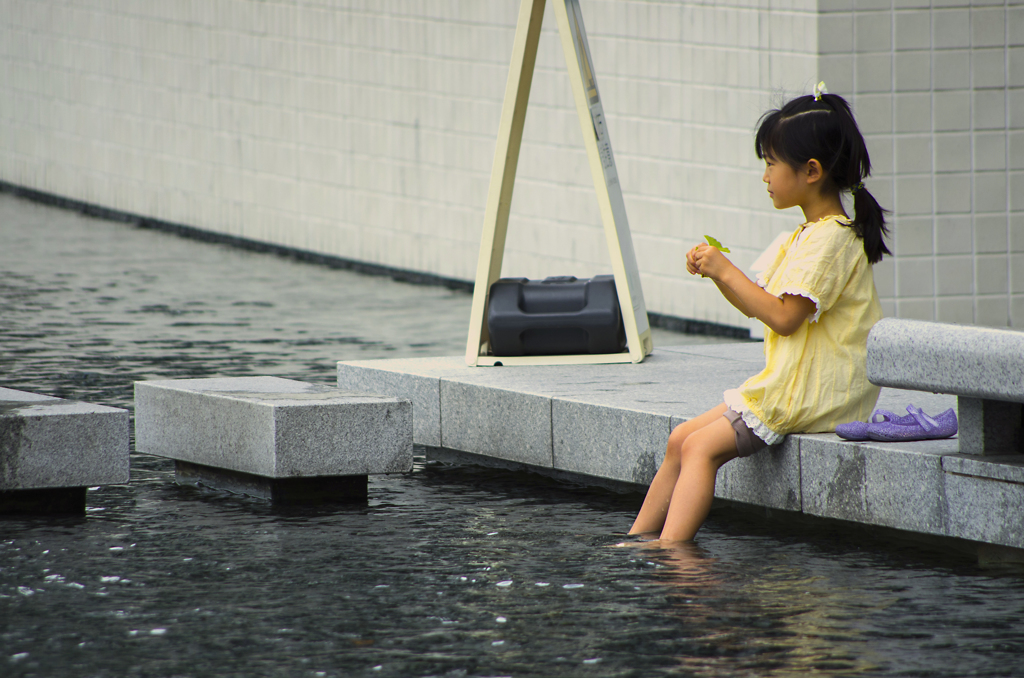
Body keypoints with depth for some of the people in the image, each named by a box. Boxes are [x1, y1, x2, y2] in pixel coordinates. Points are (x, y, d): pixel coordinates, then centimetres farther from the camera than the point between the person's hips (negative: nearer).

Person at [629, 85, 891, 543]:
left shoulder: (830, 239, -17)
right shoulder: (808, 236, 16)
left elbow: (784, 316, -23)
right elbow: (756, 305, 20)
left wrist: (727, 271, -16)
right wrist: (716, 271, 4)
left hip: (814, 398, -10)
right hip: (790, 386, 10)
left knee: (701, 447, -18)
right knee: (681, 439, 7)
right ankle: (638, 540, 9)